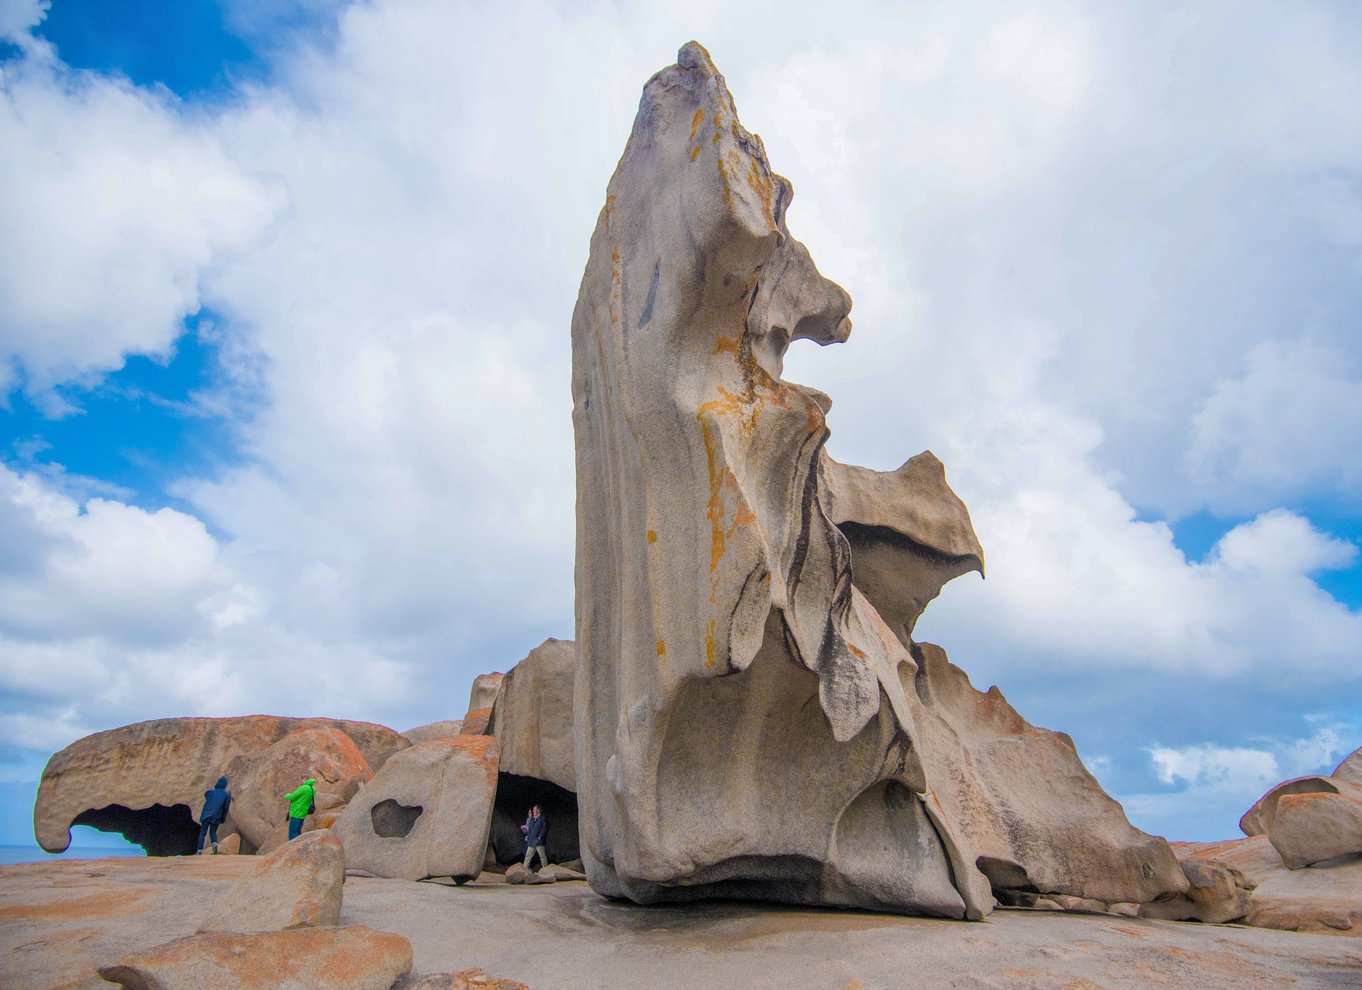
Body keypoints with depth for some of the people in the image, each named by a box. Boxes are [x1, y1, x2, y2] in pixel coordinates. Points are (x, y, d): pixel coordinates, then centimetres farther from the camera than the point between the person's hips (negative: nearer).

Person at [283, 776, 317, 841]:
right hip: (302, 814, 8)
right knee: (298, 833, 17)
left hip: (296, 814, -8)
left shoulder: (303, 788, -17)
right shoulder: (313, 789, 8)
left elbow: (292, 797, -13)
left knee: (293, 835, -4)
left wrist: (286, 795, 7)